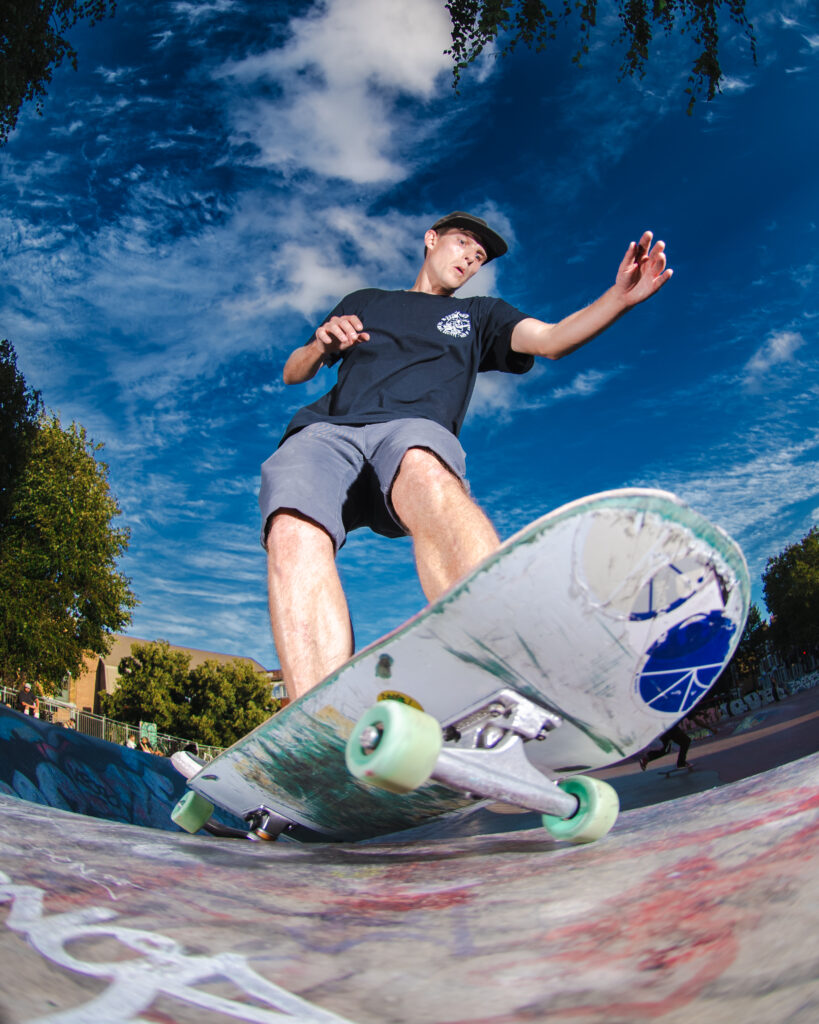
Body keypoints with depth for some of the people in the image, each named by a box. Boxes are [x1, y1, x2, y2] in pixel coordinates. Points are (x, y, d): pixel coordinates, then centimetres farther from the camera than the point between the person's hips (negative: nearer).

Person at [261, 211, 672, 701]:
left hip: (416, 431, -1)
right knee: (293, 533, -36)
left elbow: (551, 339, 15)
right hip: (327, 429, 1)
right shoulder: (363, 302, 36)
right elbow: (293, 373, 33)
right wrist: (323, 344, 10)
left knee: (424, 473, -42)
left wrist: (620, 297, -3)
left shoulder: (479, 315, 34)